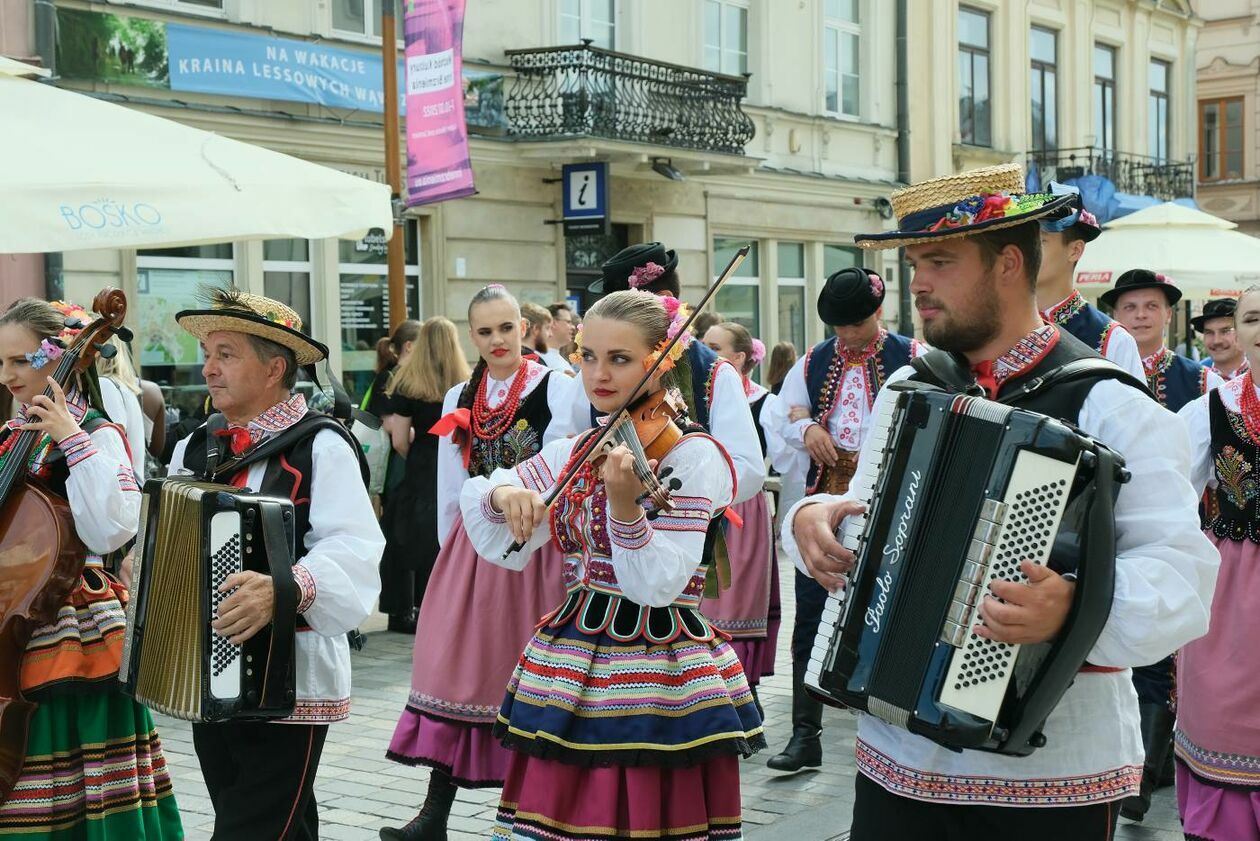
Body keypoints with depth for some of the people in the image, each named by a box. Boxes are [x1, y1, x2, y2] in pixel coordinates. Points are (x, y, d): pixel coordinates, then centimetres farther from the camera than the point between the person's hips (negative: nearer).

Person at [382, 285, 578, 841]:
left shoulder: (558, 388, -4)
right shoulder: (458, 401, 11)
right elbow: (451, 489, 14)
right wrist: (450, 551, 13)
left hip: (537, 544, -4)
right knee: (458, 669, 0)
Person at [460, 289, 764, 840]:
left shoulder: (693, 456, -10)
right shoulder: (571, 454, 7)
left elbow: (656, 586, -20)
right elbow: (502, 547, 8)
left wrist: (625, 506, -35)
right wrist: (500, 495, -12)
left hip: (659, 678, -5)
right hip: (571, 666, 5)